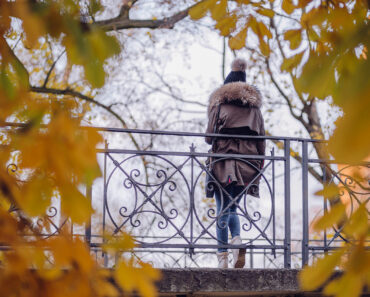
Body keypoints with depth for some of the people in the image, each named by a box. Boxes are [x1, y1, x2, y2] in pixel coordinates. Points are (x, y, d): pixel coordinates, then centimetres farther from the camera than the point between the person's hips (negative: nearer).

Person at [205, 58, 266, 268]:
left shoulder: (219, 105, 1)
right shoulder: (254, 107, 11)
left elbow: (209, 136, -1)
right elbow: (261, 140, 9)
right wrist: (259, 166, 14)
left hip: (224, 164, -3)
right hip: (247, 165, 3)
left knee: (223, 209, 0)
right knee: (233, 206, 17)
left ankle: (223, 255, -4)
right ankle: (237, 239, -9)